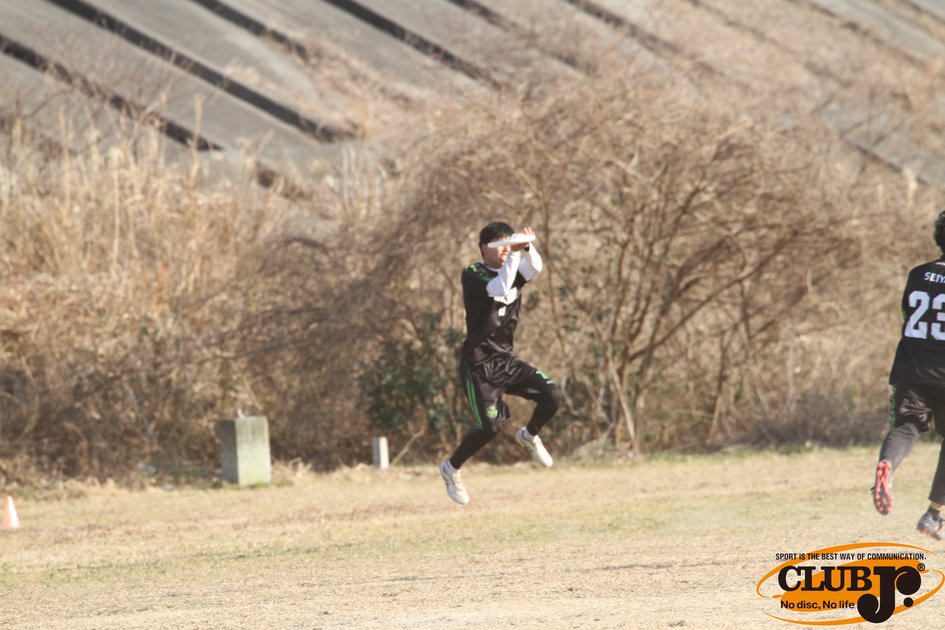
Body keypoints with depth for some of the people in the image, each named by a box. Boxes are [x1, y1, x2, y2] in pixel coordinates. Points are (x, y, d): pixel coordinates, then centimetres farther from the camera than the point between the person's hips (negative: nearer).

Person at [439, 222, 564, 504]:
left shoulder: (513, 270, 8)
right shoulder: (472, 275, -10)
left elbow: (535, 268, -15)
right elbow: (499, 288, -29)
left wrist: (527, 248, -34)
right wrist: (514, 255, -35)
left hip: (506, 359, 6)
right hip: (479, 365, -6)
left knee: (553, 396, -11)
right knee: (490, 427, -13)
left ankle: (529, 436, 19)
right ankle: (451, 468, 12)